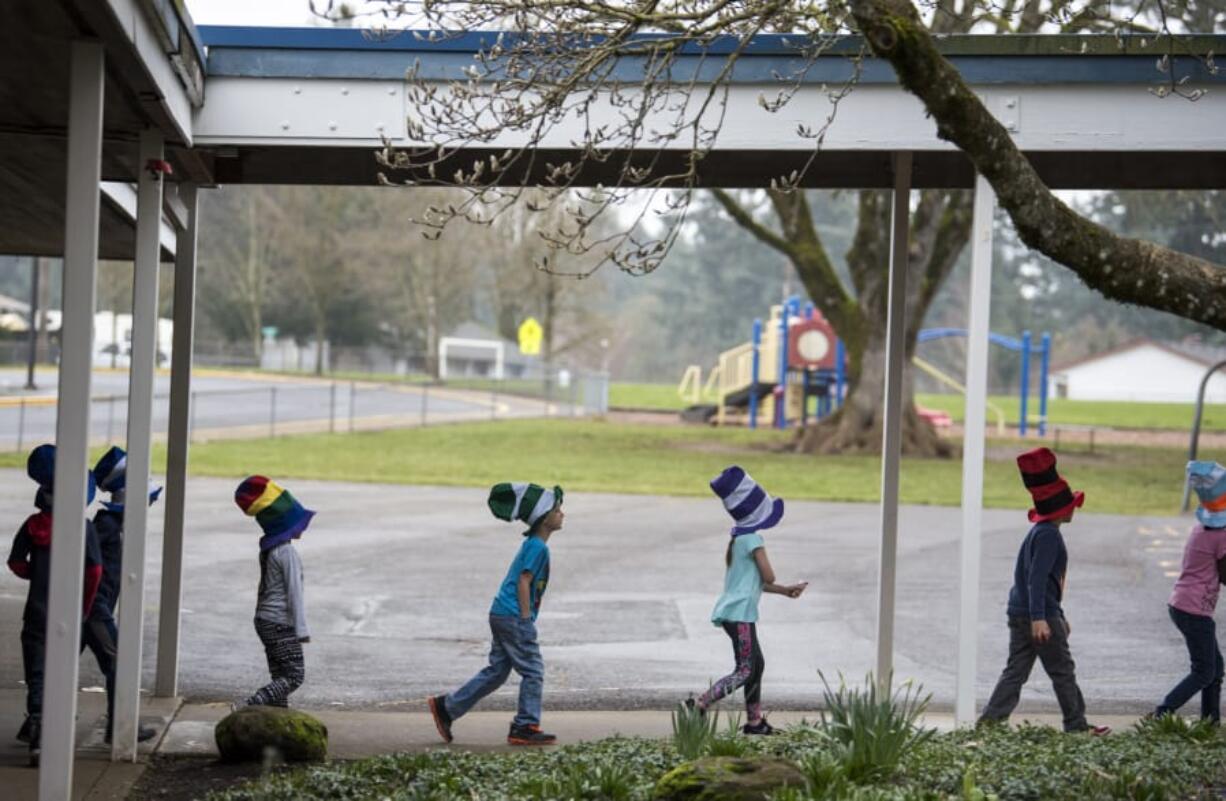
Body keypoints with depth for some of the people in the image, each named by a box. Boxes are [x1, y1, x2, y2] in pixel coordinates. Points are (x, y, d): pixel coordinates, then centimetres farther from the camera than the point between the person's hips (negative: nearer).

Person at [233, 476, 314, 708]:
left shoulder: (268, 550, 11)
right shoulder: (287, 553, -16)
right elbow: (294, 592, -17)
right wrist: (302, 629, -14)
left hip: (265, 620, 9)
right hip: (281, 623, -9)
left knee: (280, 675, 11)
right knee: (294, 676, -8)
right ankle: (248, 706, -19)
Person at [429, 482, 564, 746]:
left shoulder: (532, 544, 17)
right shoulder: (538, 547, -14)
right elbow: (523, 582, -18)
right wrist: (526, 620, -17)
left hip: (501, 614, 10)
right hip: (514, 617, -10)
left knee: (496, 672, 13)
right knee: (533, 671, -3)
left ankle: (446, 707, 14)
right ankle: (525, 727, 1)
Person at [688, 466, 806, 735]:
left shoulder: (737, 540, 15)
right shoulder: (753, 540, -13)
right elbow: (768, 577, -12)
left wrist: (786, 590, 22)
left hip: (733, 612, 10)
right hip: (740, 613, -10)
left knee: (756, 664, 15)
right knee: (744, 671, -9)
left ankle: (754, 721, 17)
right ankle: (700, 705, -14)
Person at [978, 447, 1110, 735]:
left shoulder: (1040, 532, 17)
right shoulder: (1048, 535, -14)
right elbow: (1037, 579, -23)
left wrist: (1059, 615, 32)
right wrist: (1039, 618, -28)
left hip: (1020, 614, 9)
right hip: (1038, 614, -9)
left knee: (1015, 672, 6)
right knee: (1063, 672, 4)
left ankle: (990, 719, -1)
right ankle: (1076, 725, 13)